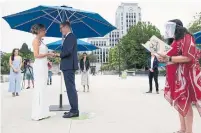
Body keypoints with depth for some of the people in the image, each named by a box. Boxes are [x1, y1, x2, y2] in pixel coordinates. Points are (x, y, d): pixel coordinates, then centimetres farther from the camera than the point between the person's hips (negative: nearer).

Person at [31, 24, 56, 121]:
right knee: (39, 89, -8)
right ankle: (37, 114, -2)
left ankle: (43, 112, 14)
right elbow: (36, 55, -16)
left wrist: (47, 61, 10)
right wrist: (48, 54, -11)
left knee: (43, 89, 9)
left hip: (43, 66, 9)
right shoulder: (36, 40, -7)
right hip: (39, 66, -9)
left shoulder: (40, 41, 19)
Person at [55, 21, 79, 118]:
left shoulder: (70, 36, -10)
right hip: (68, 66, 10)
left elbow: (68, 51, -21)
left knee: (71, 88, -9)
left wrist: (59, 54, -7)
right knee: (71, 88, 11)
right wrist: (60, 55, 7)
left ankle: (74, 111, -4)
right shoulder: (68, 37, 21)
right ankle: (74, 110, 17)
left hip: (69, 66, -10)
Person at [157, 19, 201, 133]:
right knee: (180, 102, 11)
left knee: (185, 102, -5)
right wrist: (165, 58, 5)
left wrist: (168, 58, -23)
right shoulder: (176, 40, 17)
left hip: (186, 74, -9)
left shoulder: (186, 38, -9)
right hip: (177, 75, 9)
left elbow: (188, 57, -20)